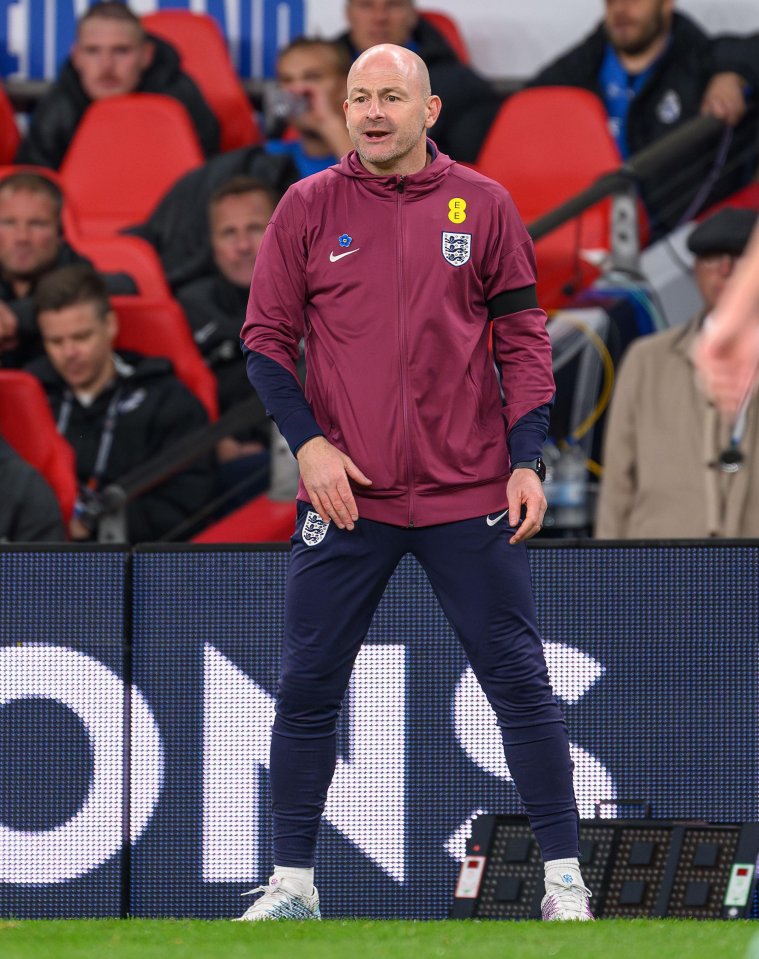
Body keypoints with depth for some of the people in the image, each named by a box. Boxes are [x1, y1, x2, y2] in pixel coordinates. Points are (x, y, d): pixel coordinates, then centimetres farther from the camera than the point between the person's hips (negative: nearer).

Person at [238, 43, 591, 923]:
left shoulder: (483, 206, 4)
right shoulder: (309, 208, 4)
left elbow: (523, 338, 7)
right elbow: (267, 339, 6)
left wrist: (526, 460, -2)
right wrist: (307, 443, -6)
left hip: (469, 498, -1)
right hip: (345, 492, 1)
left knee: (519, 682, -1)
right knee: (307, 688, 2)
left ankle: (563, 879, 6)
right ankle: (291, 884, 12)